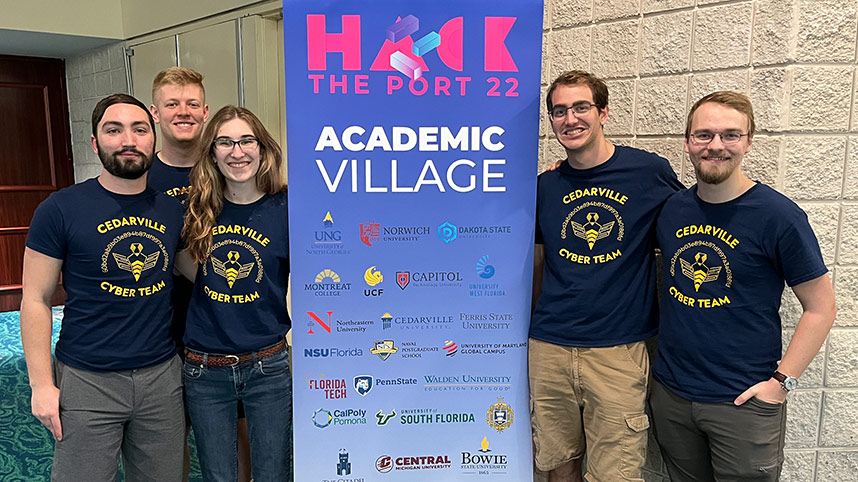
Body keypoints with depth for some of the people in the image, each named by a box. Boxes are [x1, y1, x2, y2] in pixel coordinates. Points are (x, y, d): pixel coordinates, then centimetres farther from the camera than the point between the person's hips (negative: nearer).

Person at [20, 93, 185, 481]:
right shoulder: (61, 209, -6)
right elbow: (36, 300, -5)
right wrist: (42, 384, -9)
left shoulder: (172, 209, 4)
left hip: (162, 376, 4)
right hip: (87, 381, -3)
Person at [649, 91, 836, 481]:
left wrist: (782, 380, -11)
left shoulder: (778, 215, -12)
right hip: (670, 394, 4)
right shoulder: (670, 209, 0)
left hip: (743, 403, -4)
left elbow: (821, 308, -8)